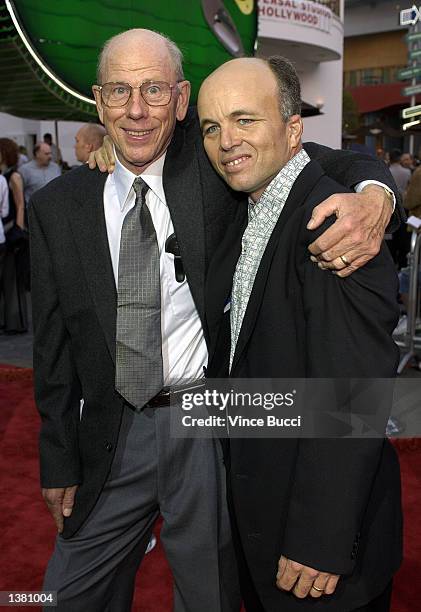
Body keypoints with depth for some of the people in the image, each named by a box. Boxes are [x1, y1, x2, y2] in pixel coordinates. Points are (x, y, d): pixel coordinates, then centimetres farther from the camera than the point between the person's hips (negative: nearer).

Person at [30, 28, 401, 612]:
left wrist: (373, 198, -26)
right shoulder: (56, 207, -1)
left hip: (211, 426, -2)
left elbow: (339, 163, -2)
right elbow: (53, 345, 3)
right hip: (111, 435, 3)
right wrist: (59, 461, 6)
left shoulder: (211, 158, -6)